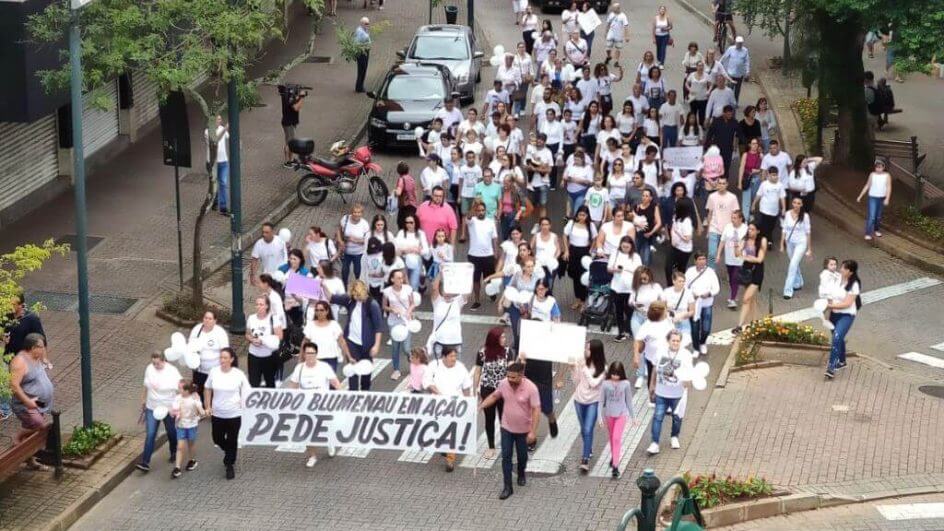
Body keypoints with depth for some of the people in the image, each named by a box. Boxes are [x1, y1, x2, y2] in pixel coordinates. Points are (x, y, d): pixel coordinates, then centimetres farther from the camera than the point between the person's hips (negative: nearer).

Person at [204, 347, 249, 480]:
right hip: (217, 414, 3)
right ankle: (228, 453, 46)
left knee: (231, 440, 7)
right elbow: (208, 389, 6)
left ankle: (230, 466, 25)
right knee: (217, 439, 14)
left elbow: (247, 392, -3)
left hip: (234, 414, -3)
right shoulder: (214, 372, -7)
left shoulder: (239, 375, -13)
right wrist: (208, 406, 2)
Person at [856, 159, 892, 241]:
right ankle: (868, 234, -11)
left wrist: (887, 199, -22)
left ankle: (876, 230, 37)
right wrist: (860, 196, 6)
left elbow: (889, 187, -10)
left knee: (878, 216, 16)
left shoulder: (887, 175, -5)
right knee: (871, 216, -11)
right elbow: (867, 186, 6)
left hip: (882, 198, 2)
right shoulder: (872, 175, -3)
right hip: (873, 197, -2)